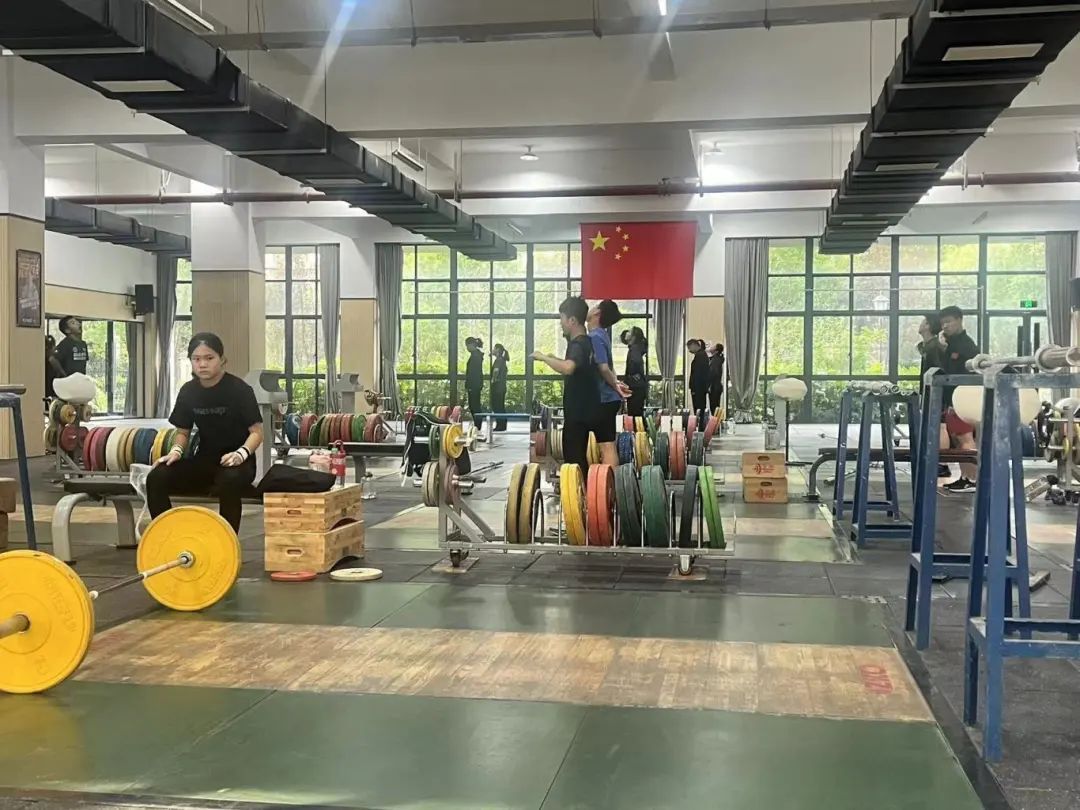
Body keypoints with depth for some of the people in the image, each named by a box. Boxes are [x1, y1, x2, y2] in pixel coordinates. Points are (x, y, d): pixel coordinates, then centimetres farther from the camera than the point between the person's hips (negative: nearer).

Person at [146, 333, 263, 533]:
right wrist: (176, 450, -8)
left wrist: (242, 453, -29)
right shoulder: (188, 391, 3)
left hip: (236, 461, -5)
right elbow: (183, 431, 13)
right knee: (156, 478, -18)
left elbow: (257, 431, -10)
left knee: (229, 481, -40)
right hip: (204, 460, 5)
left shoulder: (239, 390, -11)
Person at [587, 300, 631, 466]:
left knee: (607, 446, -9)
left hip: (603, 399, -9)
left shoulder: (594, 337, -16)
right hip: (607, 398, 9)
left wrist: (615, 386, -8)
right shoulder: (601, 334, 13)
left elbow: (603, 368, -21)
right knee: (608, 445, 13)